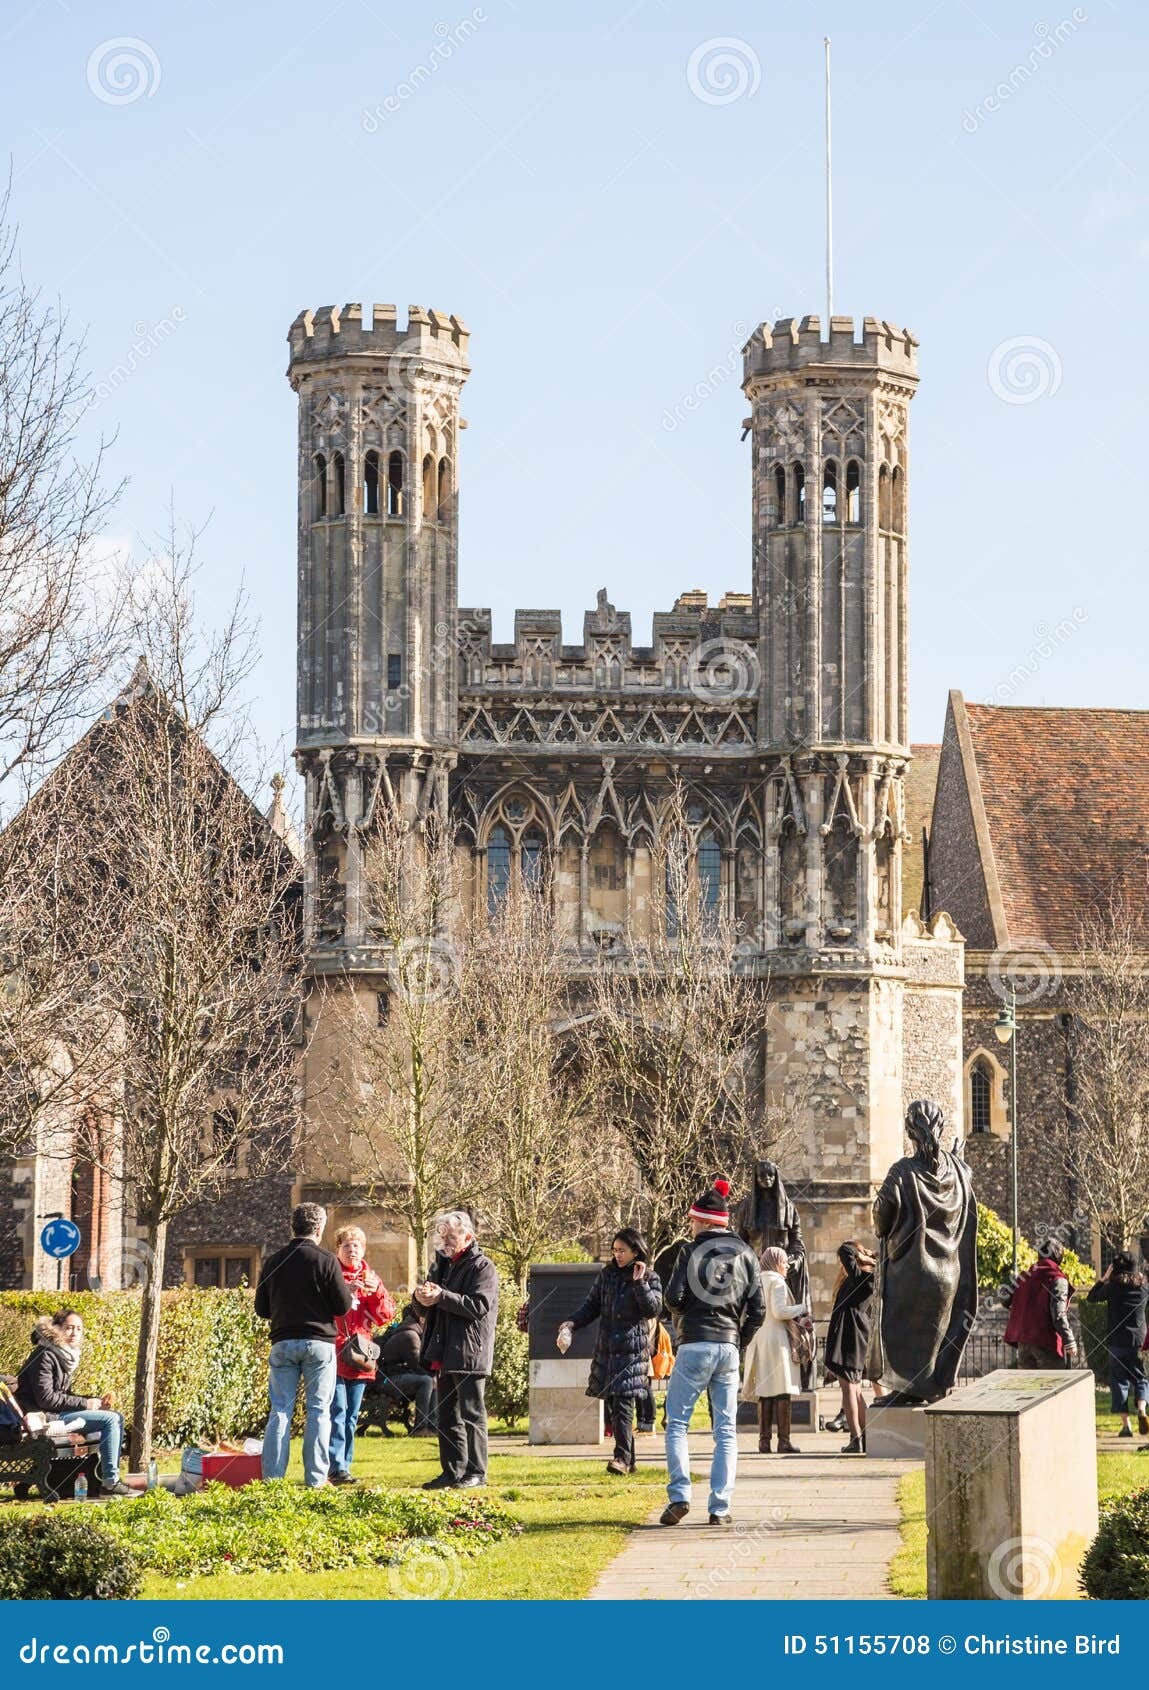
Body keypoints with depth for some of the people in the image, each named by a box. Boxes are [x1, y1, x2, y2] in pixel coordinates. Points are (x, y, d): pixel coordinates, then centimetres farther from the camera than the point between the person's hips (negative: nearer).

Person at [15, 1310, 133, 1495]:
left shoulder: (67, 1356, 16)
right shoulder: (46, 1356, -14)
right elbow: (46, 1398, -20)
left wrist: (96, 1401, 3)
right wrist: (85, 1404, -15)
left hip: (56, 1412, 10)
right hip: (43, 1416, -10)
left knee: (116, 1416, 6)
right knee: (110, 1420, -17)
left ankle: (112, 1476, 5)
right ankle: (110, 1481, -16)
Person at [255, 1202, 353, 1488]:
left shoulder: (273, 1261, 6)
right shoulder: (325, 1260, -6)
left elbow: (261, 1309, 11)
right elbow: (343, 1306, -6)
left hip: (283, 1343, 3)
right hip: (319, 1343, -3)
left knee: (280, 1410, 5)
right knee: (318, 1411, 2)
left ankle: (272, 1477, 0)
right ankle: (315, 1479, 0)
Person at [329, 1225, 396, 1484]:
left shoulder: (371, 1277, 15)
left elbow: (385, 1315, 7)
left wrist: (376, 1291, -10)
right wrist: (344, 1291, -22)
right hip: (334, 1353, -5)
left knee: (352, 1415, 8)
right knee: (337, 1411, -13)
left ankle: (345, 1465, 13)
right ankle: (336, 1467, -16)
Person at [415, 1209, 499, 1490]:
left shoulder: (482, 1267, -7)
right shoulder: (443, 1263, 18)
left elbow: (479, 1306, -20)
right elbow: (427, 1306, 21)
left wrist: (441, 1297, -23)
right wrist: (421, 1298, -3)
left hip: (469, 1353, -8)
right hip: (444, 1352, 8)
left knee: (472, 1413, -5)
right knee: (447, 1416, 11)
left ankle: (476, 1472, -1)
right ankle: (452, 1472, 16)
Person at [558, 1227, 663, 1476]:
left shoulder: (650, 1278, 2)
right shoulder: (607, 1275, 14)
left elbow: (654, 1310, -9)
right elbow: (591, 1305, 15)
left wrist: (639, 1283, -15)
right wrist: (571, 1323, 0)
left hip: (633, 1351, -5)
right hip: (606, 1350, 5)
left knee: (623, 1403, -17)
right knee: (612, 1406, 4)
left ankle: (622, 1457, -18)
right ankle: (629, 1459, 12)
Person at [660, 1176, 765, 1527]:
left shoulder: (691, 1251, -3)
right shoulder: (745, 1254, 10)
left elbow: (673, 1297, -10)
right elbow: (758, 1309, 6)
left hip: (694, 1345, -4)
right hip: (729, 1347, 4)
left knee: (676, 1423, 5)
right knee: (726, 1430, 7)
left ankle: (679, 1495, -10)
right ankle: (721, 1507, 2)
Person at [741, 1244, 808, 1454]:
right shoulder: (776, 1281, -6)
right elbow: (779, 1311, -16)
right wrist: (802, 1308, -1)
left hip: (758, 1340, 7)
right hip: (777, 1338, -7)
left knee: (764, 1393, 7)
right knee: (782, 1393, -6)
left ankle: (764, 1440, 3)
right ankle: (783, 1440, -8)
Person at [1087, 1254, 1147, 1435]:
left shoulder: (1114, 1285, -6)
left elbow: (1091, 1298, 5)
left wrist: (1104, 1278, 9)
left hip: (1116, 1340, -2)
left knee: (1119, 1381, 5)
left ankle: (1126, 1425, -2)